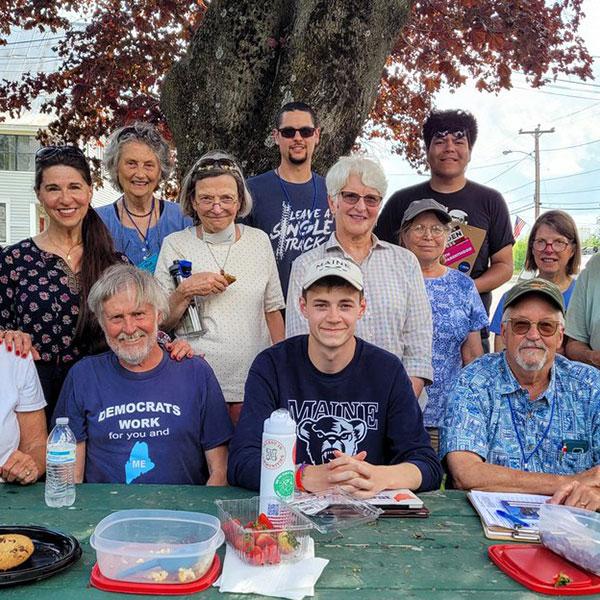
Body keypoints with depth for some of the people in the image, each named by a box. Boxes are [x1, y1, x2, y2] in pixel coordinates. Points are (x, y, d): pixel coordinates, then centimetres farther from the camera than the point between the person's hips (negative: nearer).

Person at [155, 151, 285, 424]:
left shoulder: (259, 240, 5)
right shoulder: (175, 245, -1)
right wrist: (185, 290, -16)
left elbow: (272, 310, 11)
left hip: (254, 380, 2)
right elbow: (160, 322, 0)